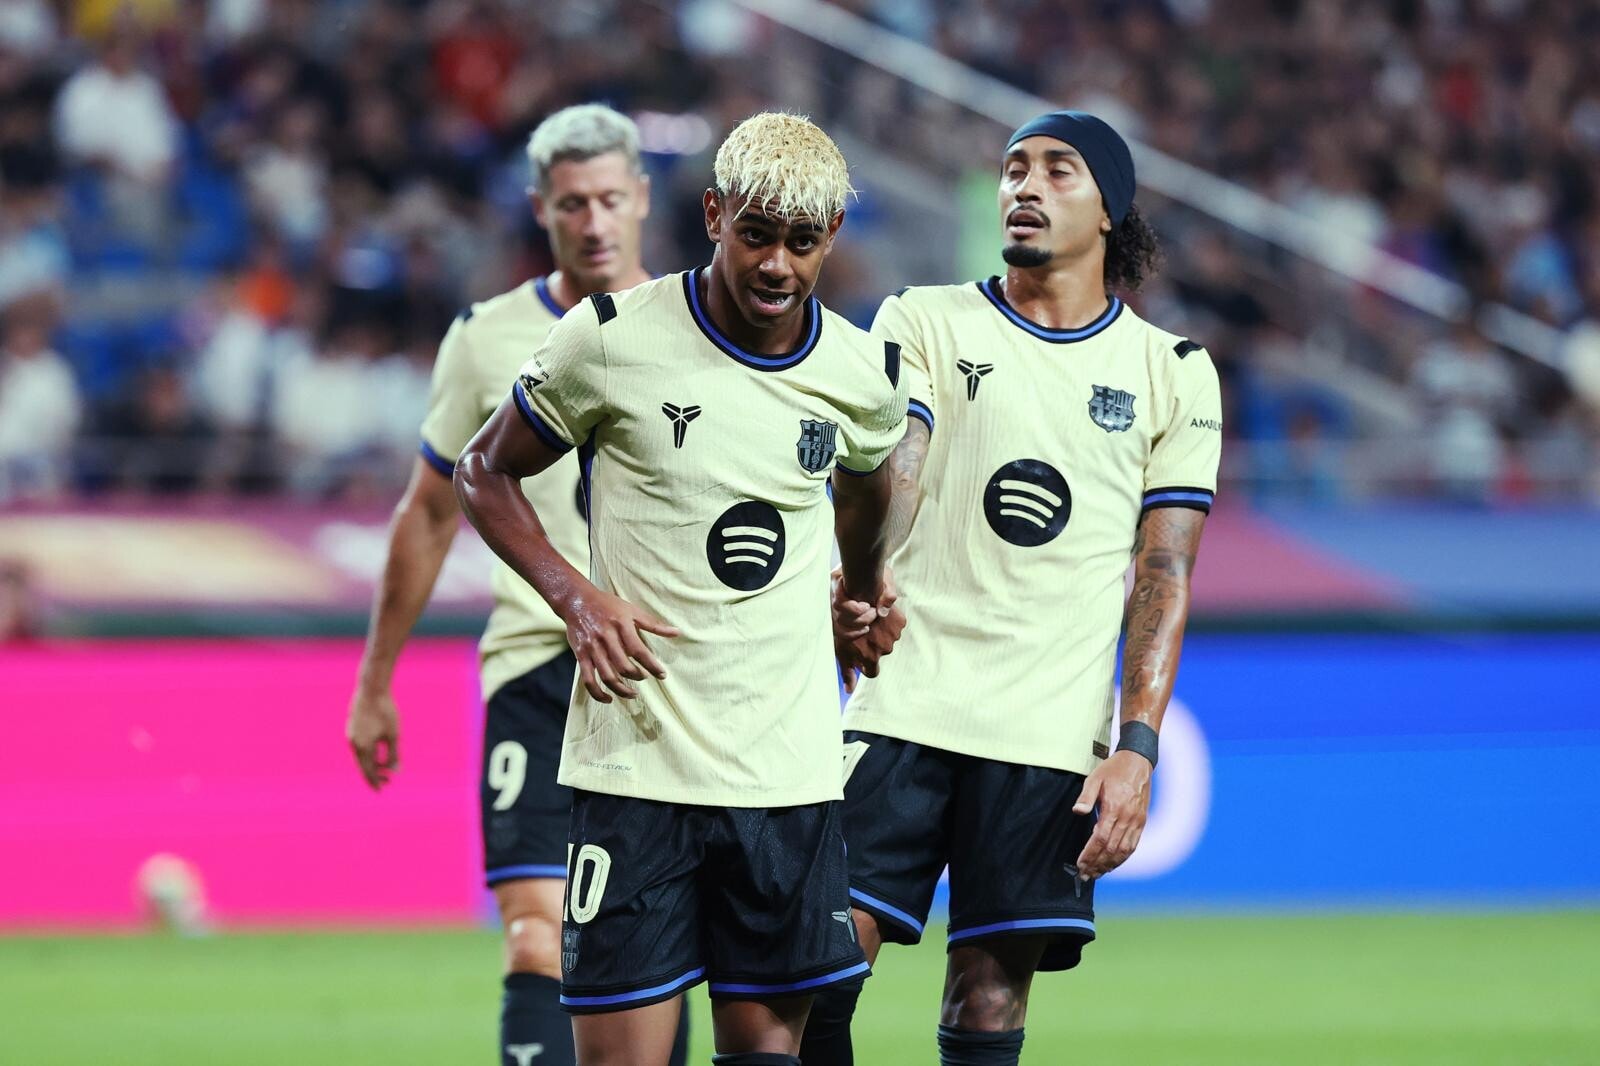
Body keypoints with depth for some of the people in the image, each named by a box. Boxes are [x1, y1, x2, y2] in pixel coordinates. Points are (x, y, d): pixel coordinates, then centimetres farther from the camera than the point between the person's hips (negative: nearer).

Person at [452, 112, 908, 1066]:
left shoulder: (865, 376, 4)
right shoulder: (612, 341, -6)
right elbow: (486, 473, 6)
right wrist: (575, 596, -7)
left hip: (791, 773, 3)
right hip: (636, 762, -3)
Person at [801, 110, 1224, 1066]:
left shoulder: (1173, 371, 10)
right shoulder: (925, 323, 7)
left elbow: (1164, 575, 7)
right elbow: (885, 478, -8)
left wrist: (1138, 745, -5)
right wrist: (852, 585, -30)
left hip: (1054, 736, 0)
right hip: (902, 705, 0)